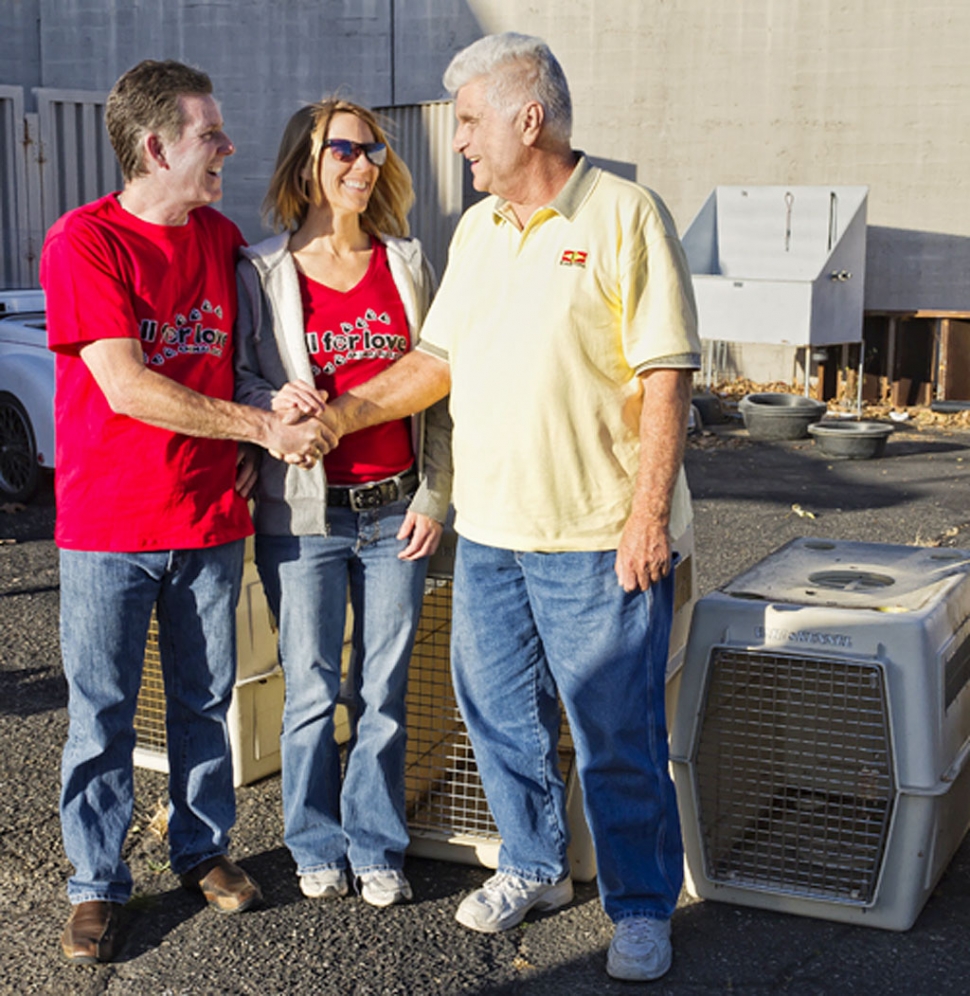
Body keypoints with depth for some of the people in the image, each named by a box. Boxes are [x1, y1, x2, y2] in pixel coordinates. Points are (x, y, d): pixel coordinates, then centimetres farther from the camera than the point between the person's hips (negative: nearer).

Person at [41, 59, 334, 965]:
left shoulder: (222, 238, 7)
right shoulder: (83, 242, -12)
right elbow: (128, 387, -19)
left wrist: (273, 424, 0)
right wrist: (266, 428, -18)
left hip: (209, 516, 5)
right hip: (107, 523, -5)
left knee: (205, 699, 15)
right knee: (101, 714, 5)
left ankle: (203, 847, 33)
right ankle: (96, 884, 21)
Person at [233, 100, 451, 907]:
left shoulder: (407, 263, 8)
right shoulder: (263, 273, 0)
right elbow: (238, 379, 5)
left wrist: (434, 494, 3)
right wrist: (275, 401, -18)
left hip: (396, 510, 2)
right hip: (305, 510, -2)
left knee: (384, 690, 8)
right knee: (313, 690, 6)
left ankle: (376, 848, 23)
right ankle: (317, 847, 25)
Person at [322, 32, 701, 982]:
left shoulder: (624, 215, -9)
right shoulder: (475, 229, 13)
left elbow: (665, 376, -12)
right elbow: (438, 357, 19)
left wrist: (649, 511, -17)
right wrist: (346, 411, 9)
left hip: (599, 539, -7)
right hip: (487, 530, 7)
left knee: (618, 734, 2)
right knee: (499, 714, 16)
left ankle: (641, 907, 19)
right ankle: (533, 868, 36)